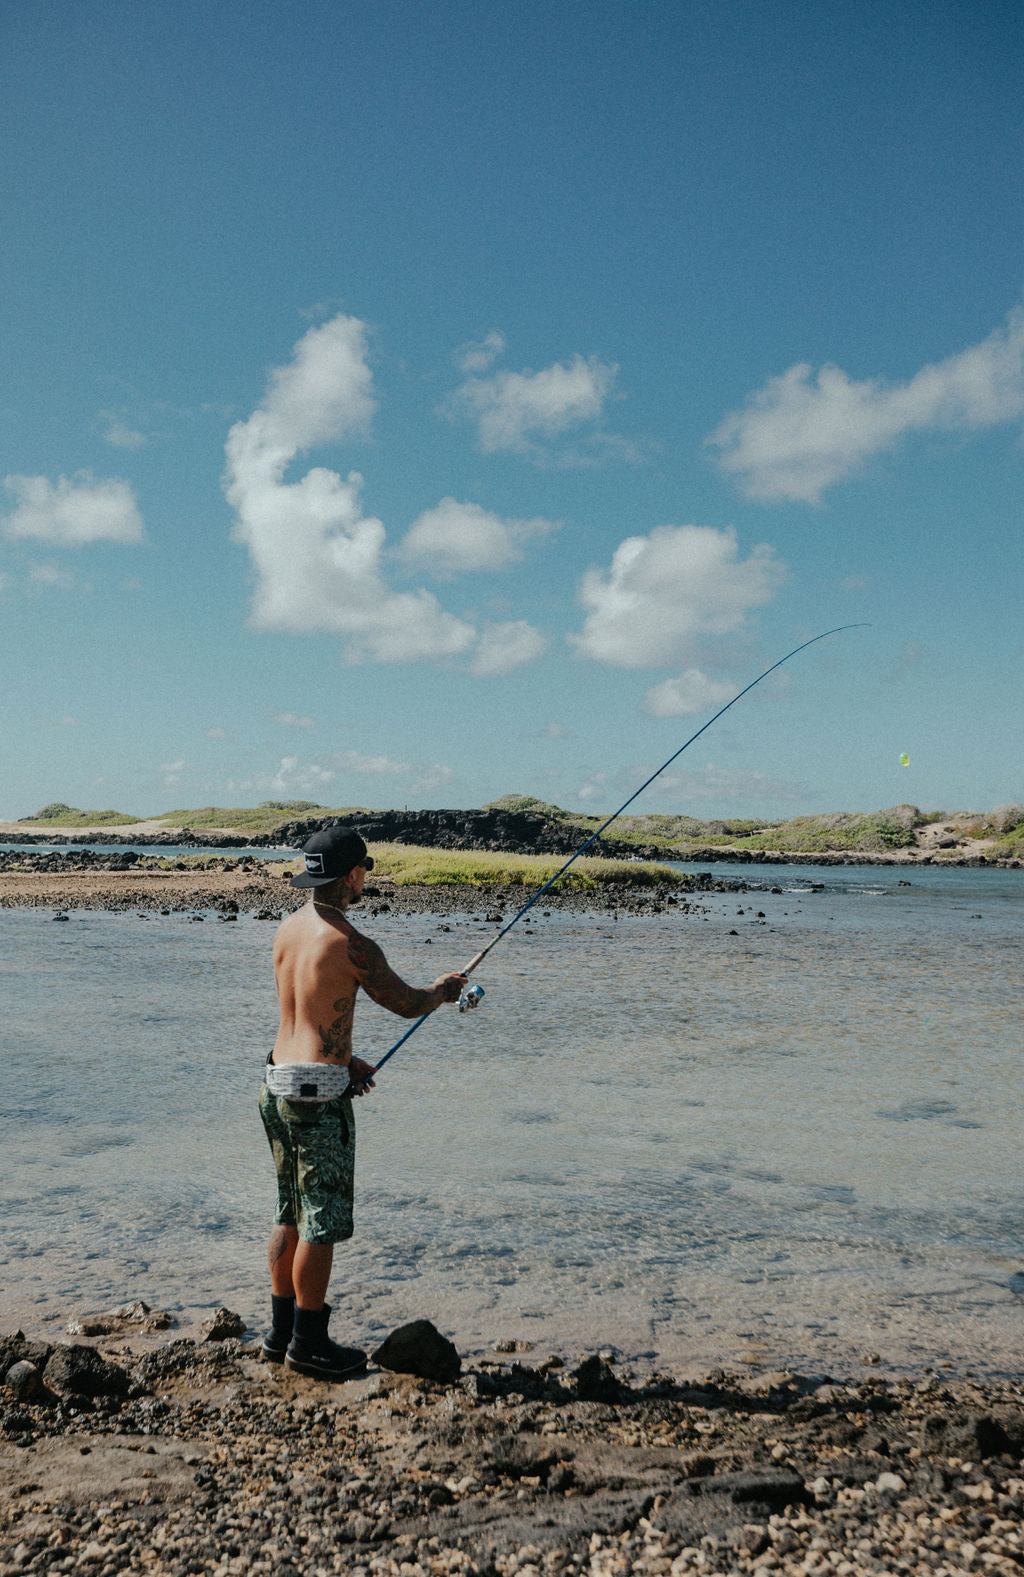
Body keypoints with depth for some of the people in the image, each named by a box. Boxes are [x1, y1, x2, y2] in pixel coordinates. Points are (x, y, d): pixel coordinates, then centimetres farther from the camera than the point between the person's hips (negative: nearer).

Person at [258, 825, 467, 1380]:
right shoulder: (350, 945, -17)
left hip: (277, 1083, 9)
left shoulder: (287, 930, 8)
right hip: (318, 1093, -9)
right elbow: (408, 1004, -5)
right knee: (322, 1221, 3)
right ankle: (308, 1343, 12)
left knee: (290, 1214, 18)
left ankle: (281, 1331, 27)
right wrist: (443, 990, 15)